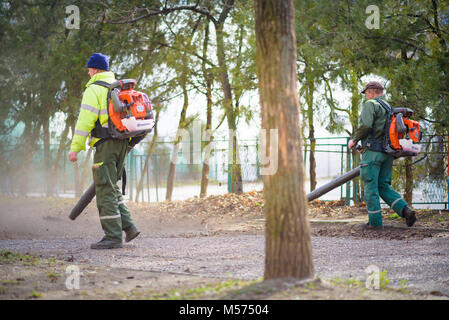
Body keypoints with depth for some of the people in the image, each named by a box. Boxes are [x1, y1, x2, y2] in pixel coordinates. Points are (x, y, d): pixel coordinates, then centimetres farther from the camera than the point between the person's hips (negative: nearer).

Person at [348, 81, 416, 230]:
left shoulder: (370, 105, -5)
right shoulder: (390, 107, 20)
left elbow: (365, 125, -20)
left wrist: (354, 140, -5)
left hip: (372, 152, -8)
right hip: (388, 154, 8)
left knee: (371, 187, -2)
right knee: (384, 186, 10)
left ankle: (375, 221, -2)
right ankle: (406, 210, -7)